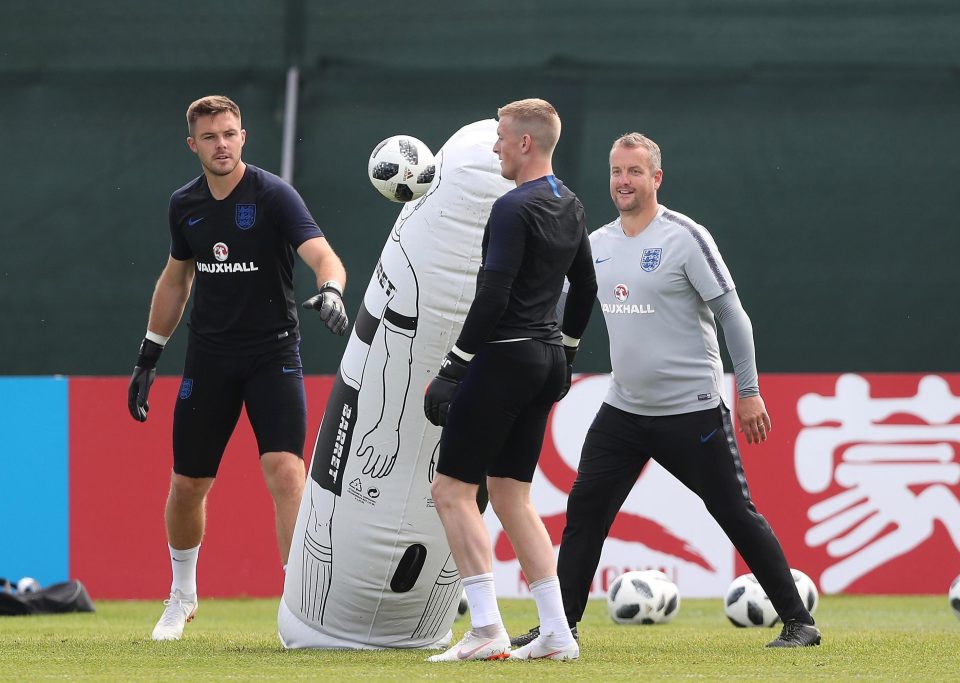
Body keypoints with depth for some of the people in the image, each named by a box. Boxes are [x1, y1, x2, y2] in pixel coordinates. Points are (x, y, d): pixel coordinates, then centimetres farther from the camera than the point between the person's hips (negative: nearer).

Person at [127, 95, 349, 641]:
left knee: (286, 470, -20)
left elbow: (323, 255, -25)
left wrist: (330, 291, -48)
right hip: (209, 359, 4)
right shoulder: (185, 205, 4)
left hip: (273, 354, -4)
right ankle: (183, 595, 33)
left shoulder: (273, 195, -12)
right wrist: (149, 356, 19)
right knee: (187, 486, 8)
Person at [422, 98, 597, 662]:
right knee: (510, 496, 13)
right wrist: (565, 351, 31)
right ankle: (557, 635, 7)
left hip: (504, 358, -9)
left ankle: (487, 630, -12)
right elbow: (586, 288, 23)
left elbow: (491, 298, -20)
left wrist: (453, 371, -17)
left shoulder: (515, 209, -16)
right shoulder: (571, 207, 12)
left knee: (452, 490, -4)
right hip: (547, 361, 9)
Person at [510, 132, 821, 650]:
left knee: (737, 515, -4)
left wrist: (749, 391, -12)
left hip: (691, 410, -6)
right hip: (623, 409, 6)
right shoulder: (596, 245, 8)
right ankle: (561, 625, 8)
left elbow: (731, 315, -10)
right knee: (584, 510, 0)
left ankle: (798, 622, 4)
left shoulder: (686, 238, -10)